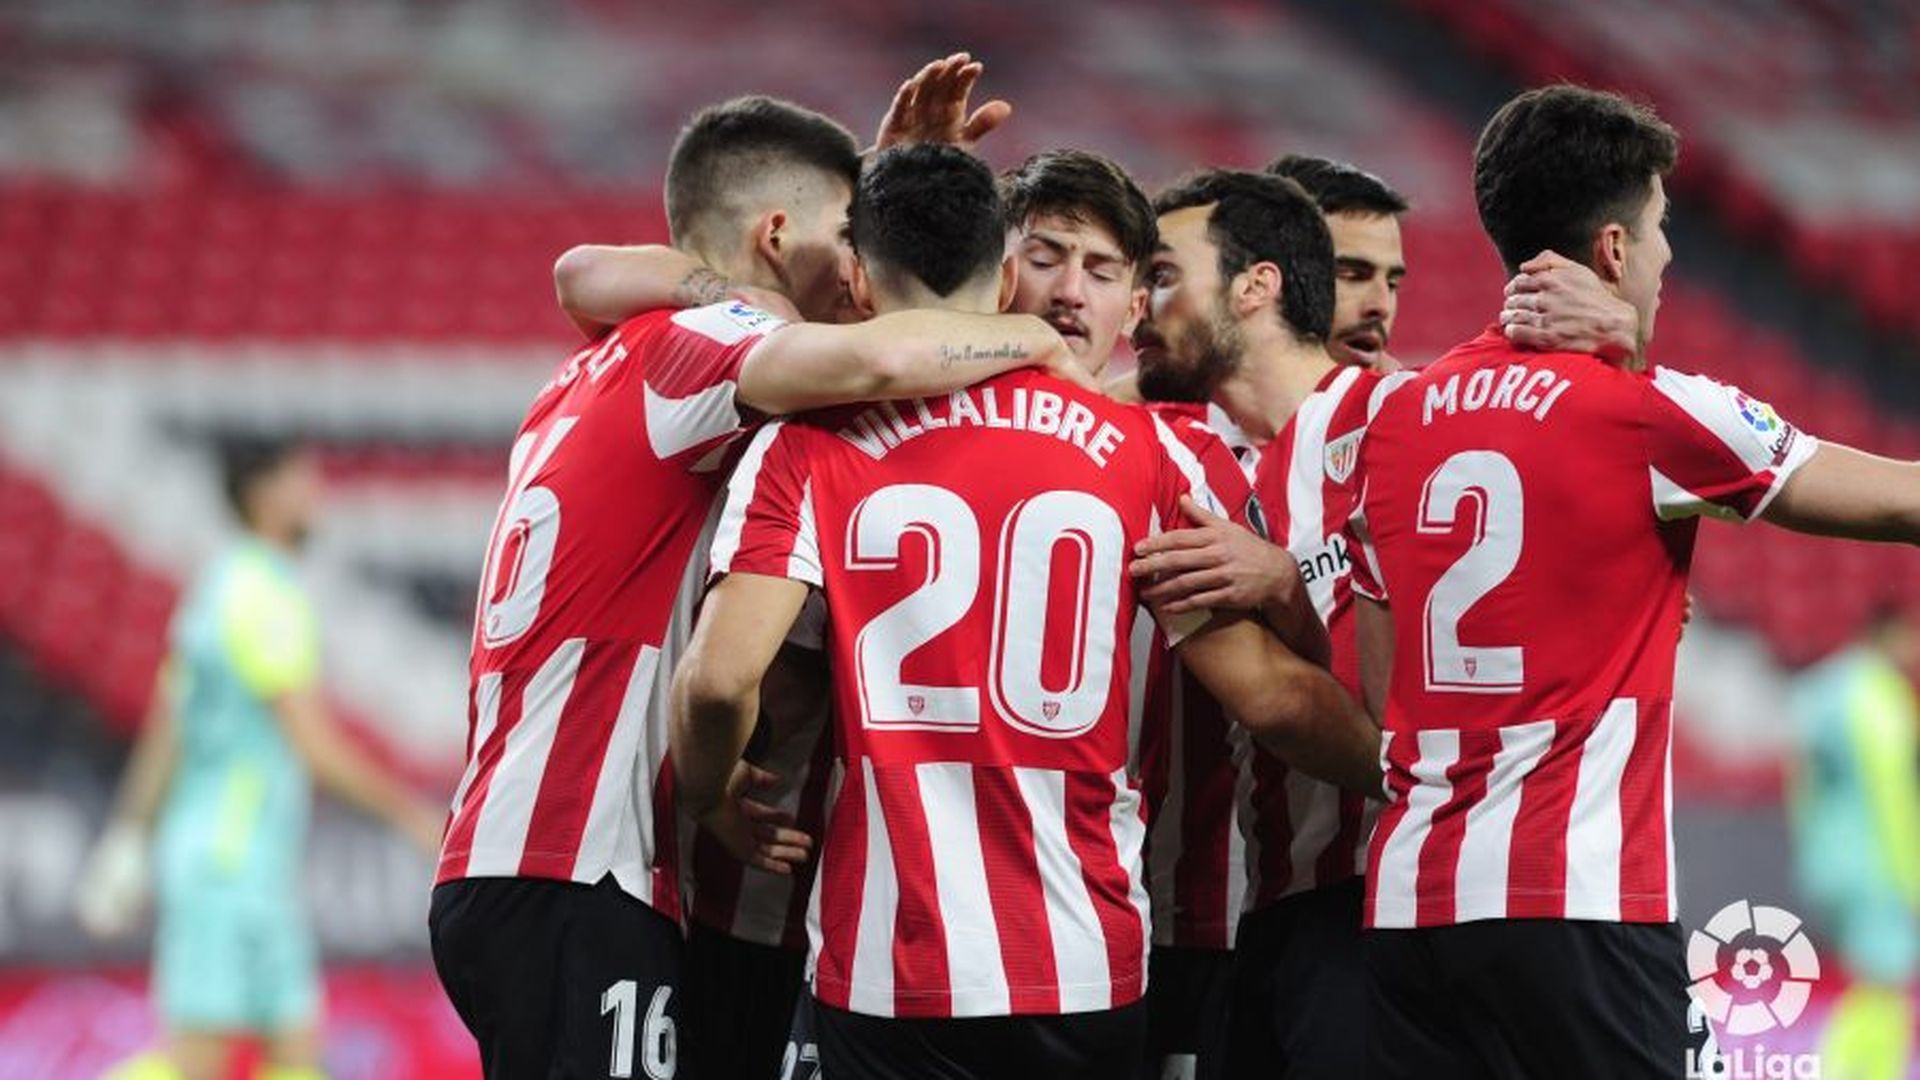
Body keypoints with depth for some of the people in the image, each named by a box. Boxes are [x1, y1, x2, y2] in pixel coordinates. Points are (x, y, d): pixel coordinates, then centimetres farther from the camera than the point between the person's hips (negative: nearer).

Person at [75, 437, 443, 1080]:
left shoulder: (216, 588, 15)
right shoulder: (267, 599, -14)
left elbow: (163, 732, 19)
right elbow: (315, 749, -18)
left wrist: (131, 840, 21)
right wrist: (411, 814, -10)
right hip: (233, 862, -10)